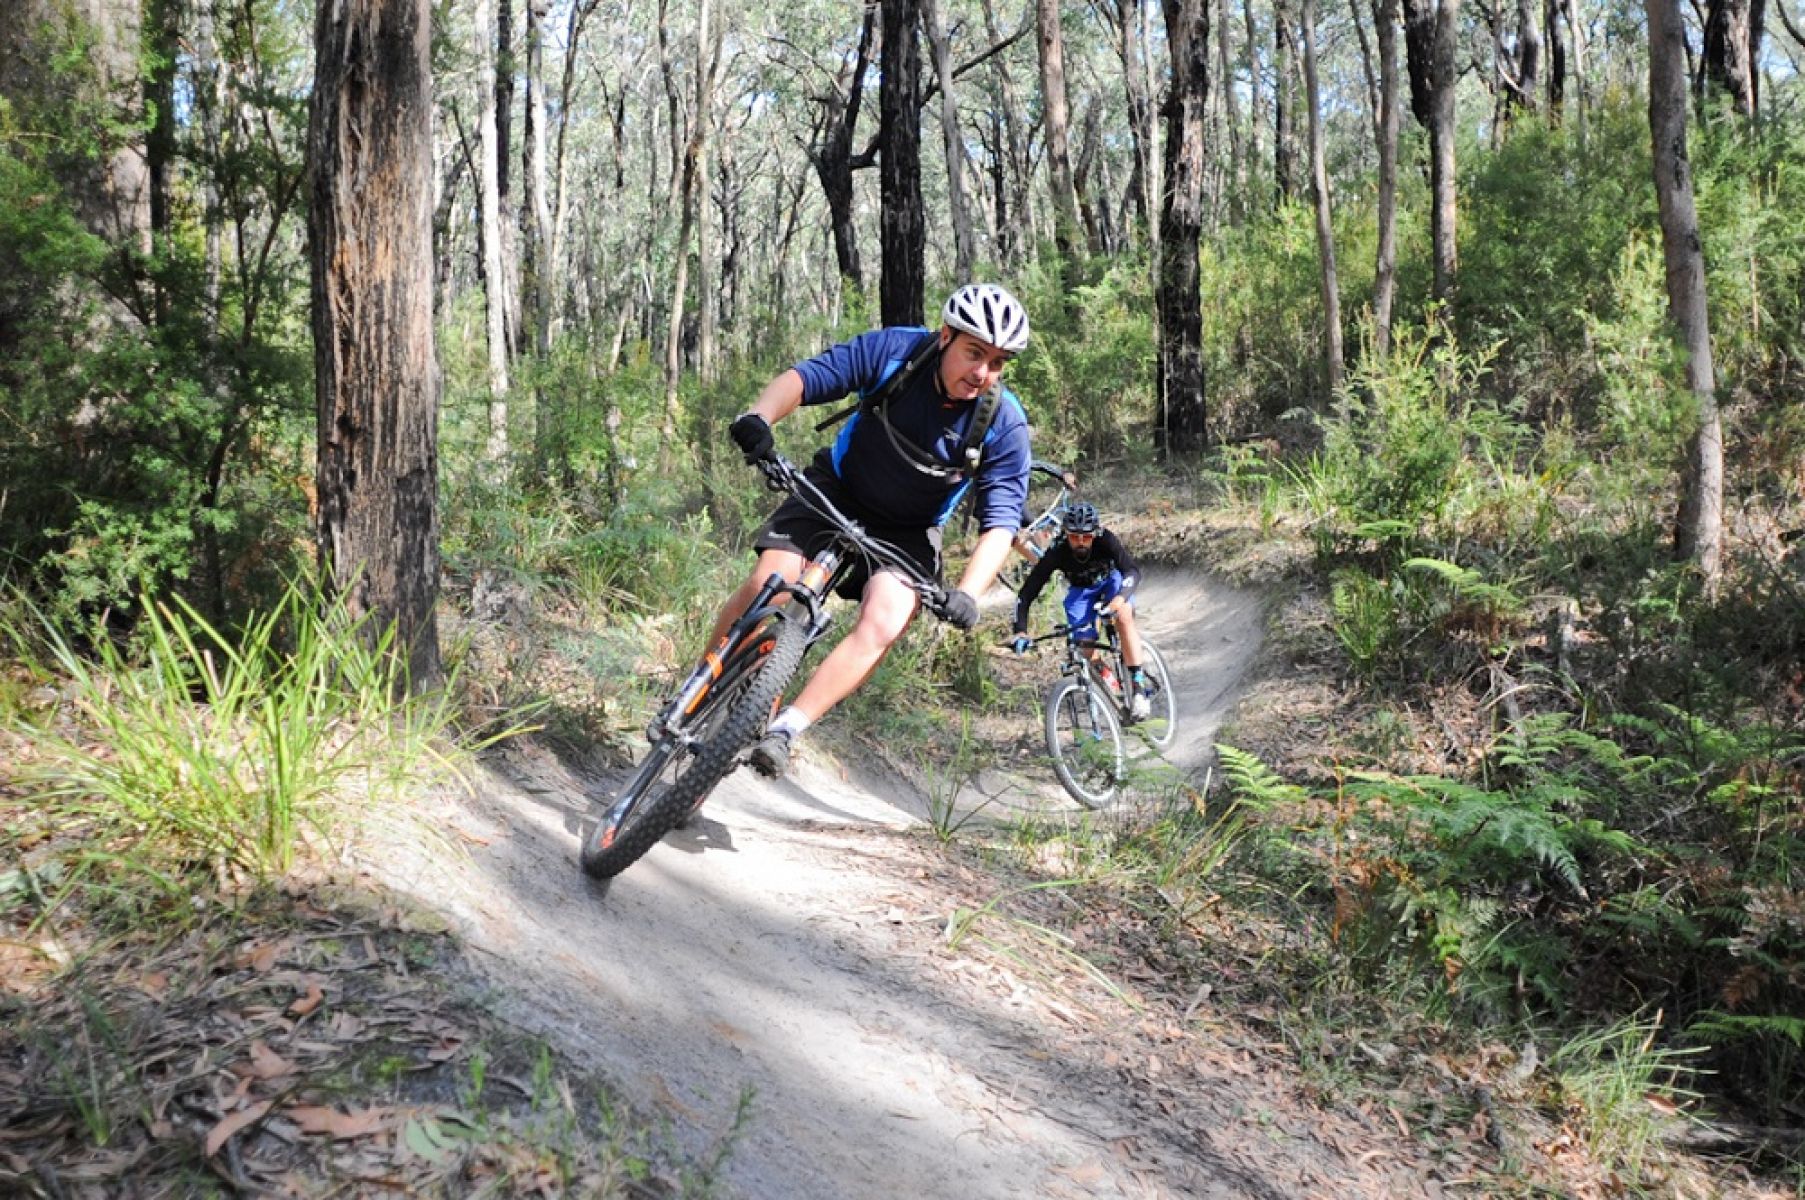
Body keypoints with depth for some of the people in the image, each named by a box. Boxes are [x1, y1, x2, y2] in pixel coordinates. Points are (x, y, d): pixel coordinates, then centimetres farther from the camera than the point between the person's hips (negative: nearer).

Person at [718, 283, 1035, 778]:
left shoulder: (1006, 426, -20)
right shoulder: (892, 350, -20)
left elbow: (1000, 523, -20)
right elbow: (803, 378, -19)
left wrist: (967, 593, -36)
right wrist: (758, 417, -40)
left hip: (907, 532, 0)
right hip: (837, 491, 0)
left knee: (883, 626, -25)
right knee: (766, 586, -18)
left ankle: (782, 732, -21)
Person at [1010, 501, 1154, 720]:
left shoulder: (1106, 541, -33)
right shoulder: (1056, 554, -31)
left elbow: (1133, 569, -43)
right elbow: (1026, 594, -30)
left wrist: (1121, 598, -63)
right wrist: (1020, 631, -43)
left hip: (1111, 580, -2)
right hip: (1080, 590, 2)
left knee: (1124, 617, -30)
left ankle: (1138, 687, -29)